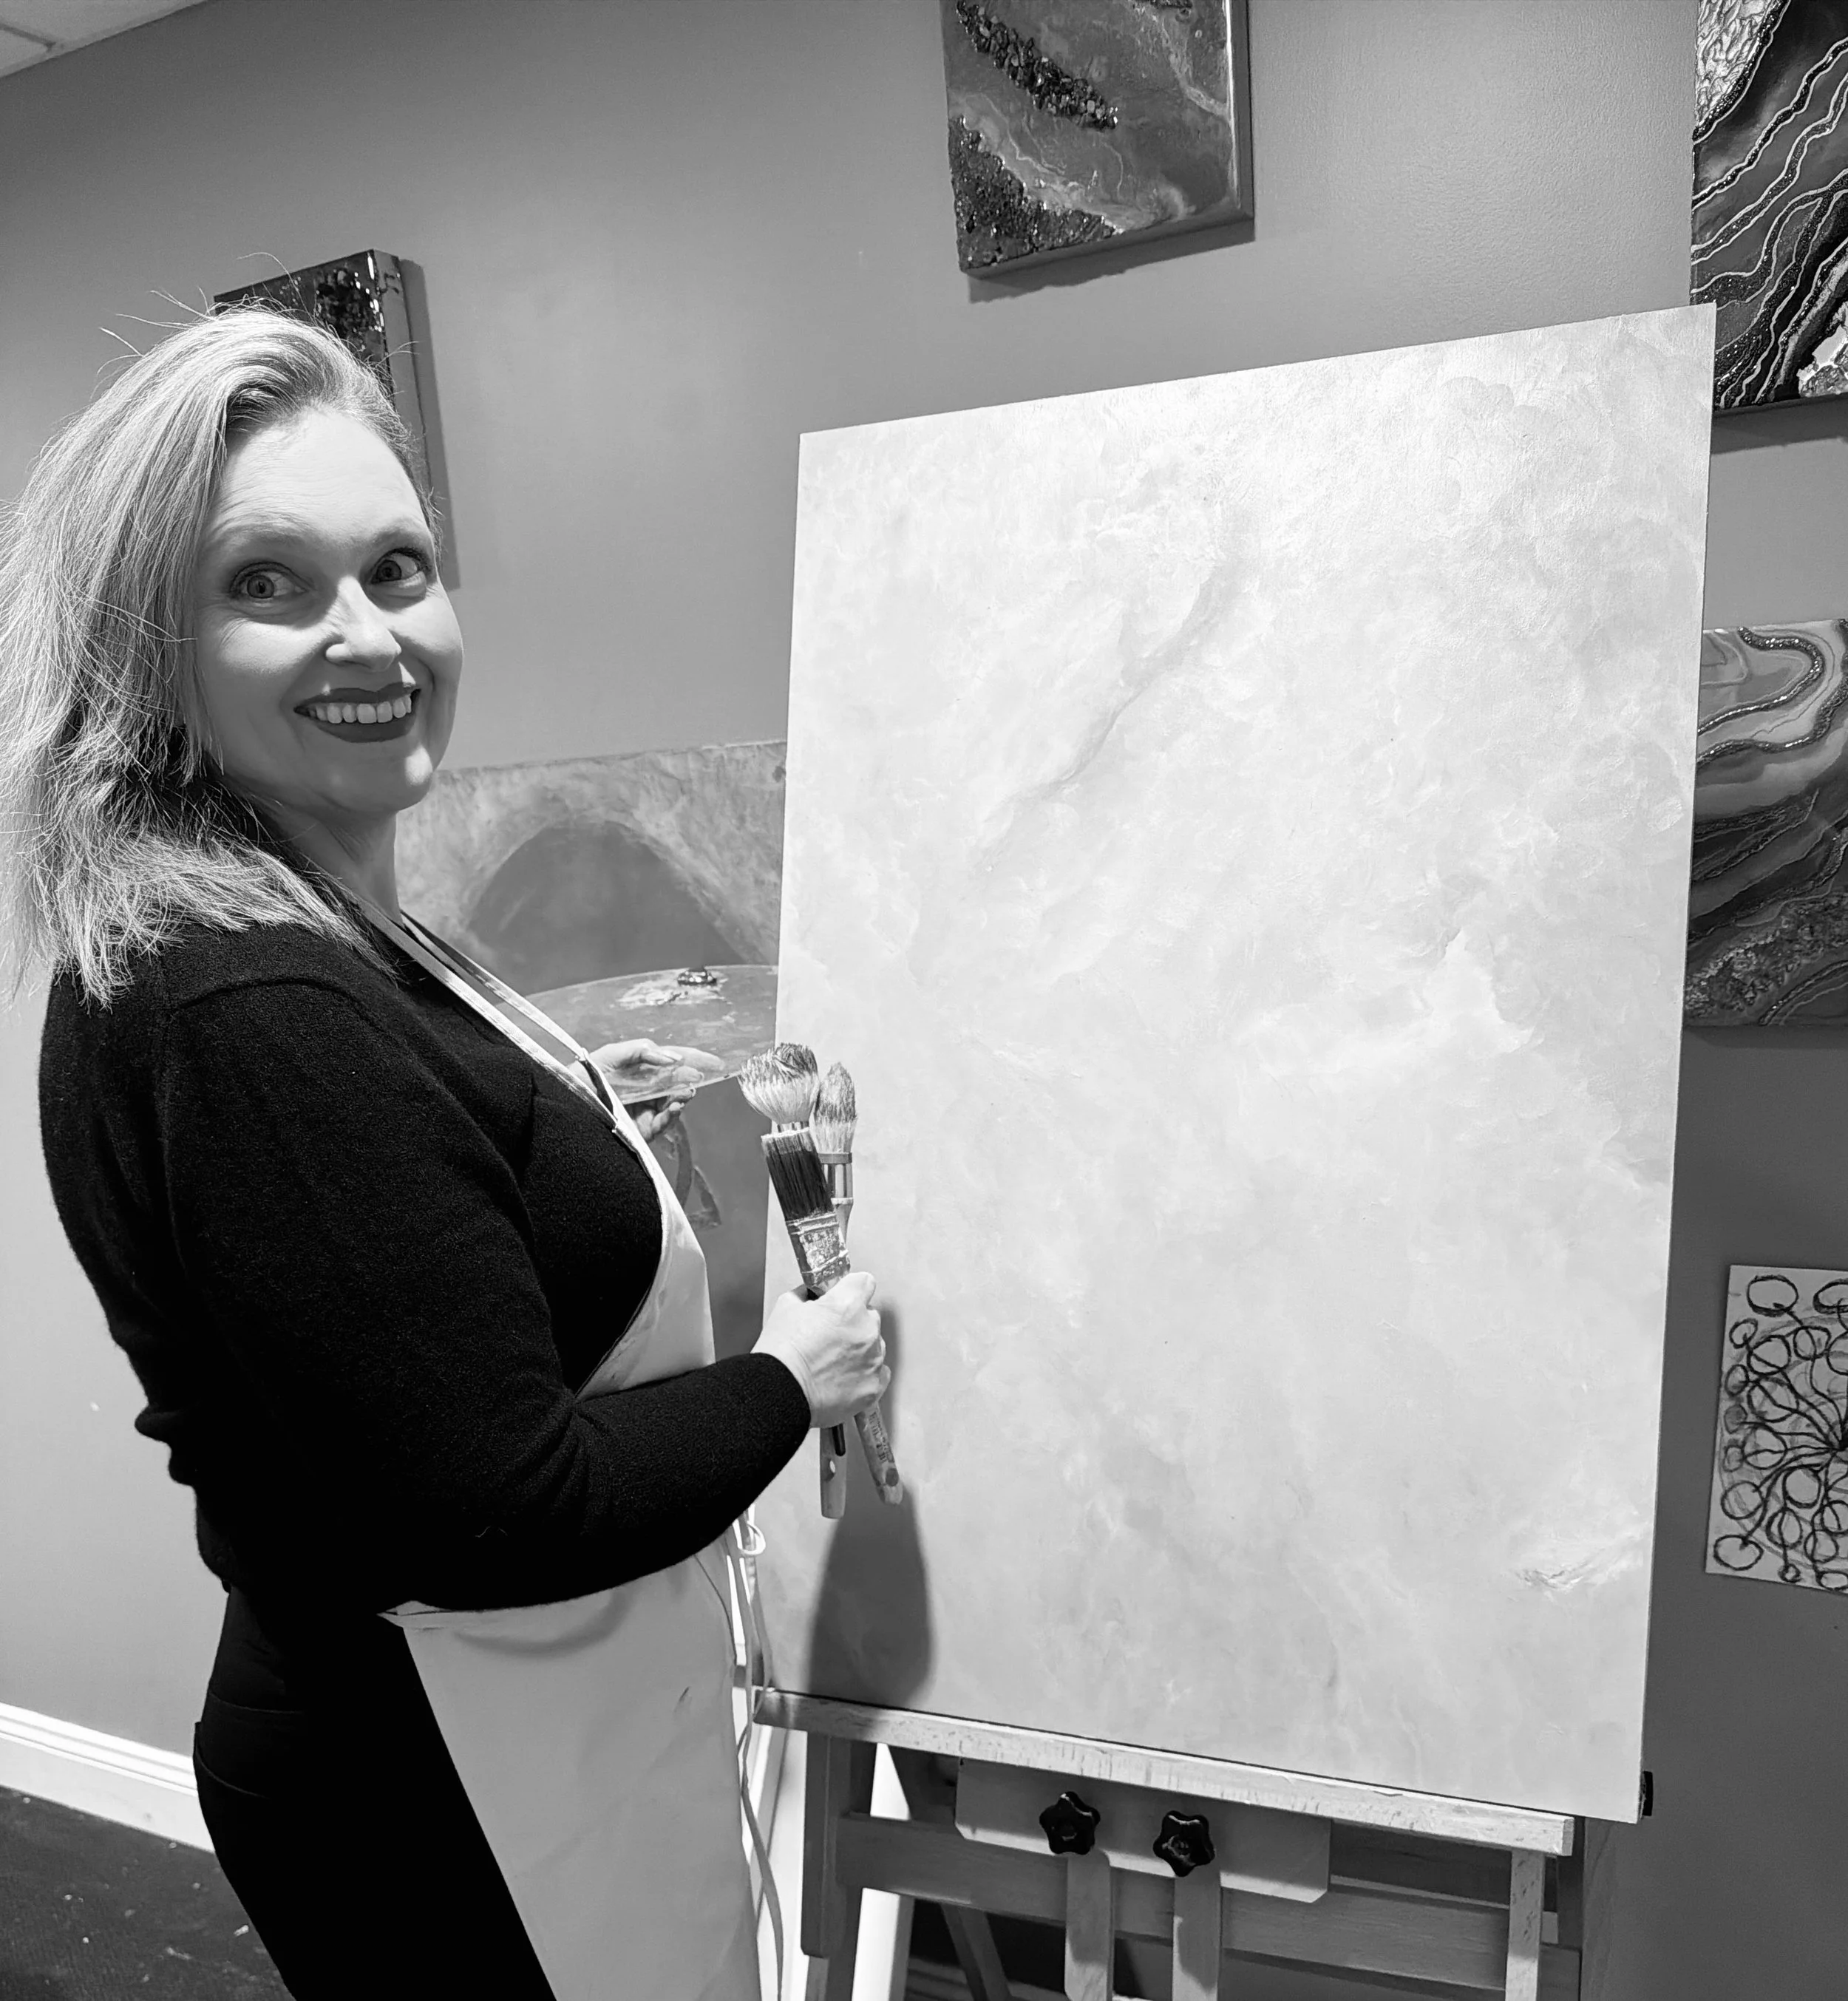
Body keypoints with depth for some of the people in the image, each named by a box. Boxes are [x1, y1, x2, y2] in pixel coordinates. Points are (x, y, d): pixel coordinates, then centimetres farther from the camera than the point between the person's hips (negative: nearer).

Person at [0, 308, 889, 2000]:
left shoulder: (303, 934, 1)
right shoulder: (253, 1016, -30)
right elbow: (498, 1511, -29)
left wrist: (555, 1112, 7)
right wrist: (791, 1381, -15)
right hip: (472, 1810, -9)